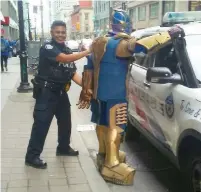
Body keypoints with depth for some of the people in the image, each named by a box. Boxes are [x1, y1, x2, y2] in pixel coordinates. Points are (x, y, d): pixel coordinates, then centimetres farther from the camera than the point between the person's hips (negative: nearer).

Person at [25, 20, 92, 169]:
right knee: (41, 124, -7)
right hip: (46, 92, -8)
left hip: (61, 92, 8)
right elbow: (65, 59, -29)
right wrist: (88, 51, -31)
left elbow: (73, 72, 9)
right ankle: (32, 156, 0)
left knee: (65, 122, 18)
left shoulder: (67, 50, 12)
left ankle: (63, 148, 36)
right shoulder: (47, 48, -13)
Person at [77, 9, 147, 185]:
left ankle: (104, 153, 34)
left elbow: (89, 67, 13)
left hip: (98, 93, 9)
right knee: (114, 127, -3)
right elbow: (140, 45, -35)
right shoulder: (120, 44, -18)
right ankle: (112, 164, 2)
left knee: (102, 124, 19)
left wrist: (87, 91, 18)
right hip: (114, 96, -9)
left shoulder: (100, 43, 10)